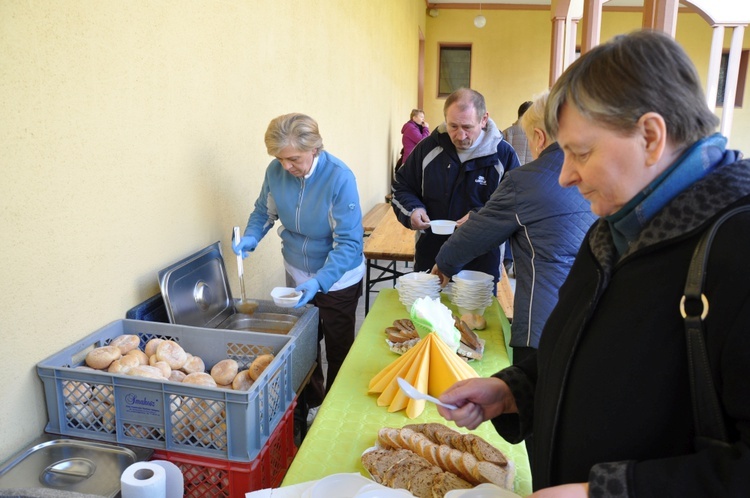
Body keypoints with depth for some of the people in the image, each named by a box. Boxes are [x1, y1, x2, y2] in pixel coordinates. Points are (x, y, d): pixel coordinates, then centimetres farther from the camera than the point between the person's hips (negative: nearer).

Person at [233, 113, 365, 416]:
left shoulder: (339, 178, -28)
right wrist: (250, 238, -16)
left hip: (337, 280, -4)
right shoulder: (275, 171, -14)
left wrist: (320, 281, -39)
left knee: (338, 351, 13)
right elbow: (264, 211, 4)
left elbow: (349, 242, -28)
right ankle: (310, 405, 42)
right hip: (298, 276, 5)